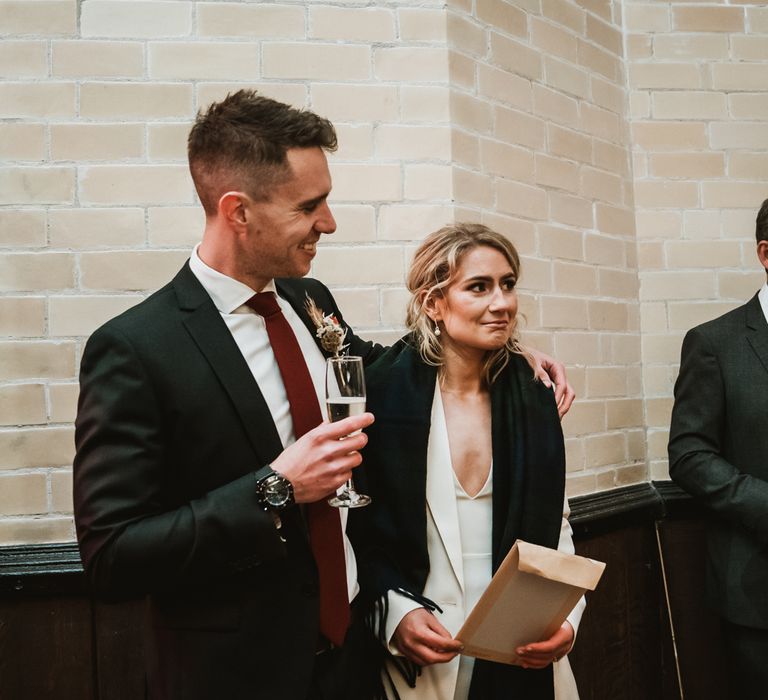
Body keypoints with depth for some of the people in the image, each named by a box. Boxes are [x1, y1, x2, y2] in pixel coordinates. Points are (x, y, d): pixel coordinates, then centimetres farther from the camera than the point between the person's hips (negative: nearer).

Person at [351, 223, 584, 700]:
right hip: (417, 662, -3)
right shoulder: (381, 393, -10)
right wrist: (394, 613, -19)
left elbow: (554, 526, 8)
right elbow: (353, 530, -6)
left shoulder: (534, 398, 2)